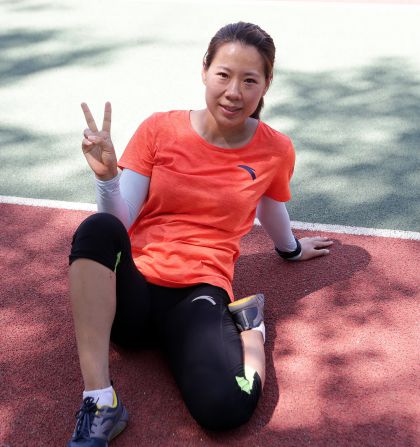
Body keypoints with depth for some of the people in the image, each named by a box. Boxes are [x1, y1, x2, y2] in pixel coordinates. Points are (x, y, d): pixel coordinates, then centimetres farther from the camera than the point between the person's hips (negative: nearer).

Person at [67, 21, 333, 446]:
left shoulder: (275, 150, 1)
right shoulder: (159, 128, -1)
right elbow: (119, 225, -3)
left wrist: (292, 249, 39)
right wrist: (106, 175, -22)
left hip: (200, 291, -1)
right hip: (132, 287, 1)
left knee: (227, 405, -31)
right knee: (98, 228, -35)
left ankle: (247, 323, 3)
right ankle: (99, 404, -26)